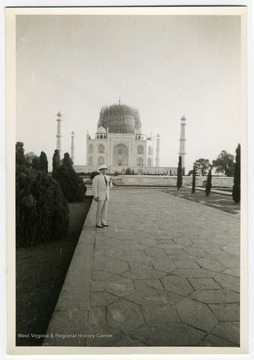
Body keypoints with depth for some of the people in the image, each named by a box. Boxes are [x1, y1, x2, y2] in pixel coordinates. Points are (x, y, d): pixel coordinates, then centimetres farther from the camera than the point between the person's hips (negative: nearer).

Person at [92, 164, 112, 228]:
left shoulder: (107, 177, 10)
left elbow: (110, 186, 13)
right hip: (100, 196, -7)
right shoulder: (96, 177, -11)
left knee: (105, 209, 9)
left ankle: (103, 222, 19)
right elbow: (94, 187, -14)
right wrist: (95, 196, -19)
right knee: (99, 210, -2)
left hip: (106, 195, 7)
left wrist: (110, 182, -9)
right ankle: (98, 224, 7)